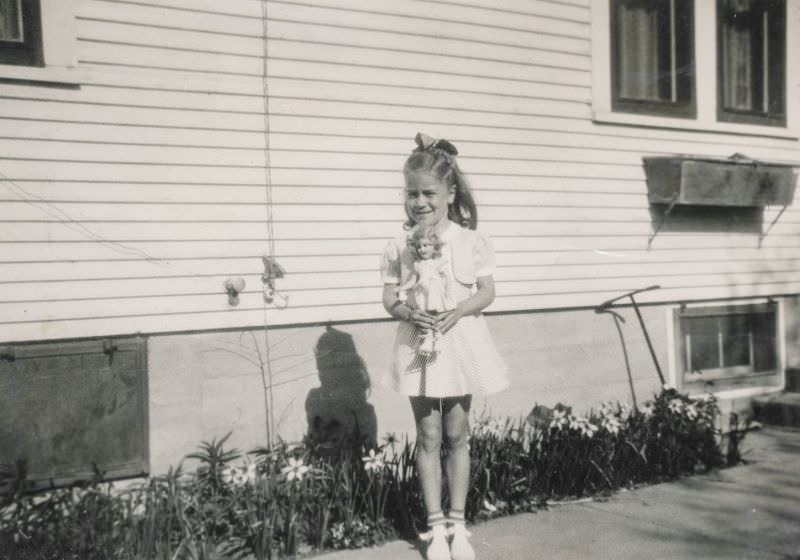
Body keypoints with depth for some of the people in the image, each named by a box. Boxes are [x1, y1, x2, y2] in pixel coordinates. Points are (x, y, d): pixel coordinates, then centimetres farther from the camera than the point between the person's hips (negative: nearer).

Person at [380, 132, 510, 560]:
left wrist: (457, 312, -20)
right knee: (429, 437, 6)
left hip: (460, 344, 0)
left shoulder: (472, 242, -3)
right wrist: (409, 312, -23)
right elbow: (389, 296, -1)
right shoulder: (398, 247, -2)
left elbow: (487, 291, -2)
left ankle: (458, 524, 22)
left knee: (457, 435, 10)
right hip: (419, 345, 0)